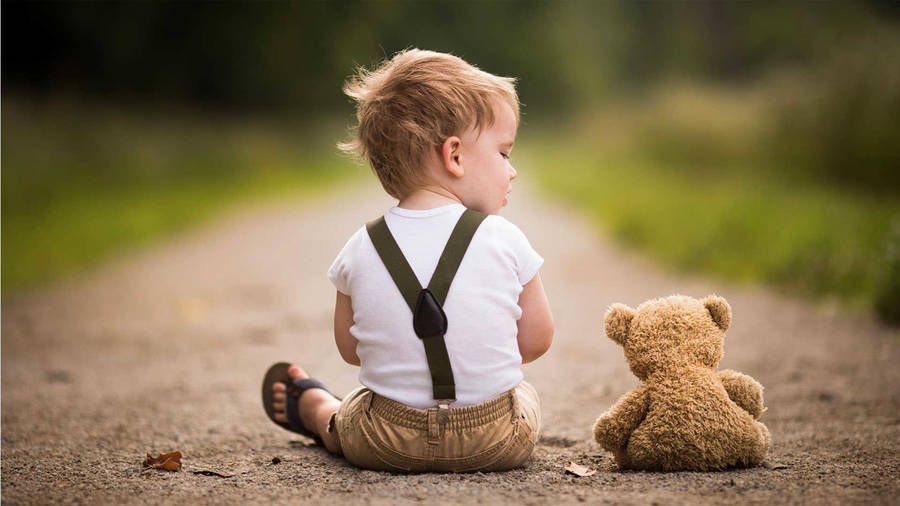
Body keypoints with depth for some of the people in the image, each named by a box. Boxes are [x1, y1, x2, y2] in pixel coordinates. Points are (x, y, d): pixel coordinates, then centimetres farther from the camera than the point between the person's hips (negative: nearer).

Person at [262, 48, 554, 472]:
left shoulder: (360, 250, -7)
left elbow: (350, 349, 5)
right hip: (499, 443, 0)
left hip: (386, 445, 1)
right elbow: (536, 342, -2)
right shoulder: (504, 240, -13)